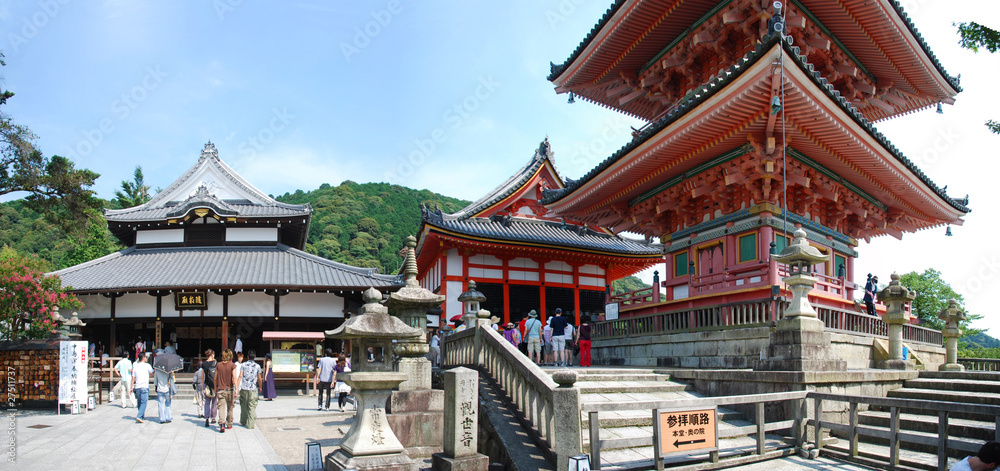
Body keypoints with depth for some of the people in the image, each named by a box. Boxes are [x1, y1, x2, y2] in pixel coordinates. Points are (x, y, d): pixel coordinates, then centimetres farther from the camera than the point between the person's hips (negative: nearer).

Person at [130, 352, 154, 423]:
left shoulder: (135, 366, 8)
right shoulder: (147, 365, -4)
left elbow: (133, 378, 7)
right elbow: (152, 373, 11)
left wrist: (132, 387, 11)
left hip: (137, 387, 5)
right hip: (144, 387, -5)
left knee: (140, 402, 15)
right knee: (144, 403, -5)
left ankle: (142, 416, 24)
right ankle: (139, 417, -18)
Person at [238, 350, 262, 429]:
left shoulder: (243, 365, 2)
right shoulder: (257, 366, 2)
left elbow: (240, 376, -6)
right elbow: (259, 379, 4)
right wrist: (260, 387, 19)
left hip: (244, 388, 1)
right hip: (253, 389, -1)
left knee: (243, 406, 16)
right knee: (252, 407, 1)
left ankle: (243, 422, 29)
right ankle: (250, 424, -4)